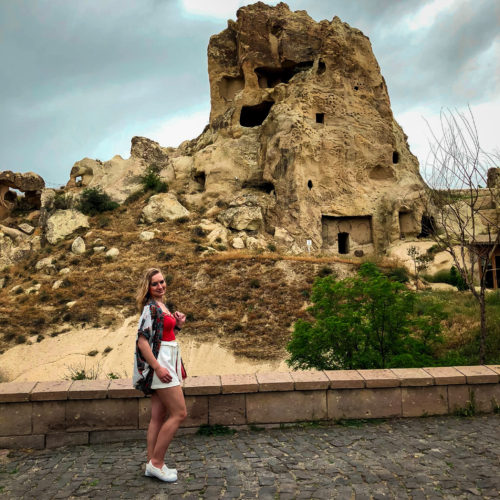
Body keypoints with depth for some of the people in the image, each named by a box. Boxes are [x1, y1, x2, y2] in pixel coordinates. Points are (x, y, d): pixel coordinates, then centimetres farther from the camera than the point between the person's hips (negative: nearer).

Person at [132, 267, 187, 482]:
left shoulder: (161, 306, 13)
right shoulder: (150, 308, -15)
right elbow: (142, 341, -21)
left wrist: (177, 325, 6)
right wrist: (157, 367, -24)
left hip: (165, 363, 9)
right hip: (159, 363, -9)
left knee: (158, 417, 13)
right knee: (179, 413, -5)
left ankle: (152, 464, 21)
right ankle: (156, 462, 4)